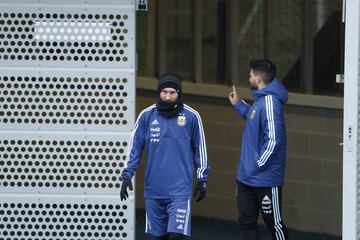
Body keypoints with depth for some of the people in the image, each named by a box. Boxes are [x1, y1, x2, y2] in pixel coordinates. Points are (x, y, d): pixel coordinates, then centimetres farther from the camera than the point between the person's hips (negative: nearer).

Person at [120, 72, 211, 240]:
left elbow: (200, 148, 7)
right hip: (153, 190, 3)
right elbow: (134, 147, 6)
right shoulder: (147, 115, 1)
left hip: (180, 190, -2)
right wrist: (127, 175, 0)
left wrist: (202, 179, 8)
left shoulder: (191, 117, -3)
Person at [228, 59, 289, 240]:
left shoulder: (270, 103, -22)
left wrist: (258, 164, -20)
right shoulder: (260, 100, 8)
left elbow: (273, 139, -27)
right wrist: (238, 104, 26)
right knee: (246, 221, 13)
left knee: (274, 222, 3)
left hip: (265, 180, -10)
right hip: (247, 178, 10)